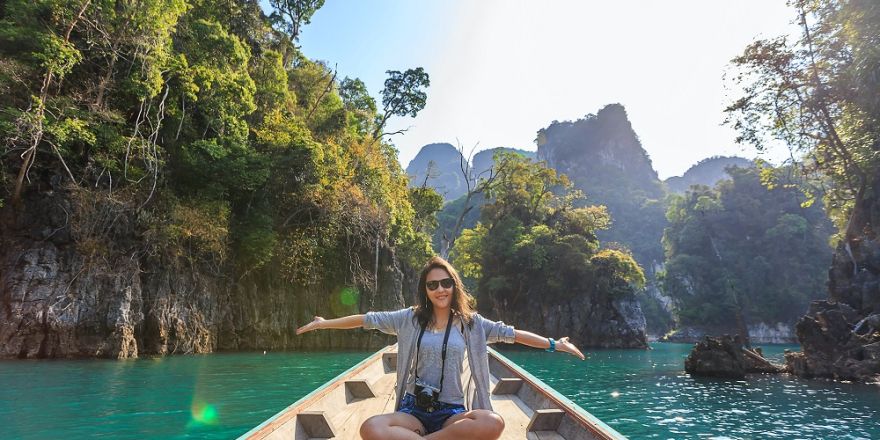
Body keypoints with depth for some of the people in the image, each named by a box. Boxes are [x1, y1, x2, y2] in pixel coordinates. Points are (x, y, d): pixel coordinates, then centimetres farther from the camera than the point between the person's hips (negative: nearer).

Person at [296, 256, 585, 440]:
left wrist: (554, 344, -4)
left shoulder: (470, 322, 5)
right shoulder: (410, 318, 5)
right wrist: (324, 323, 11)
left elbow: (510, 333, 2)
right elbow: (368, 319, 9)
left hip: (452, 411, 1)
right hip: (413, 409, -1)